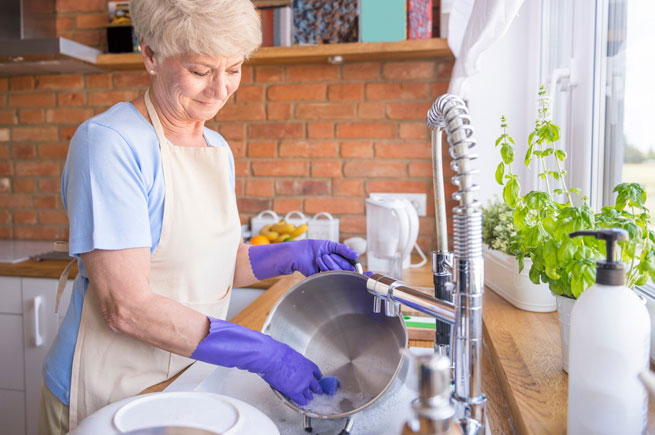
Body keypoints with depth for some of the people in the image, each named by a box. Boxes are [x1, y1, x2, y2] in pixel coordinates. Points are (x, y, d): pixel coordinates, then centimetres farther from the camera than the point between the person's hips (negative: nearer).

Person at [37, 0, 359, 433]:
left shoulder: (218, 149, 3)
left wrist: (293, 256, -8)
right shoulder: (108, 142, -19)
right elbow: (127, 307, -24)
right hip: (107, 394, -6)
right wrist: (264, 354, -25)